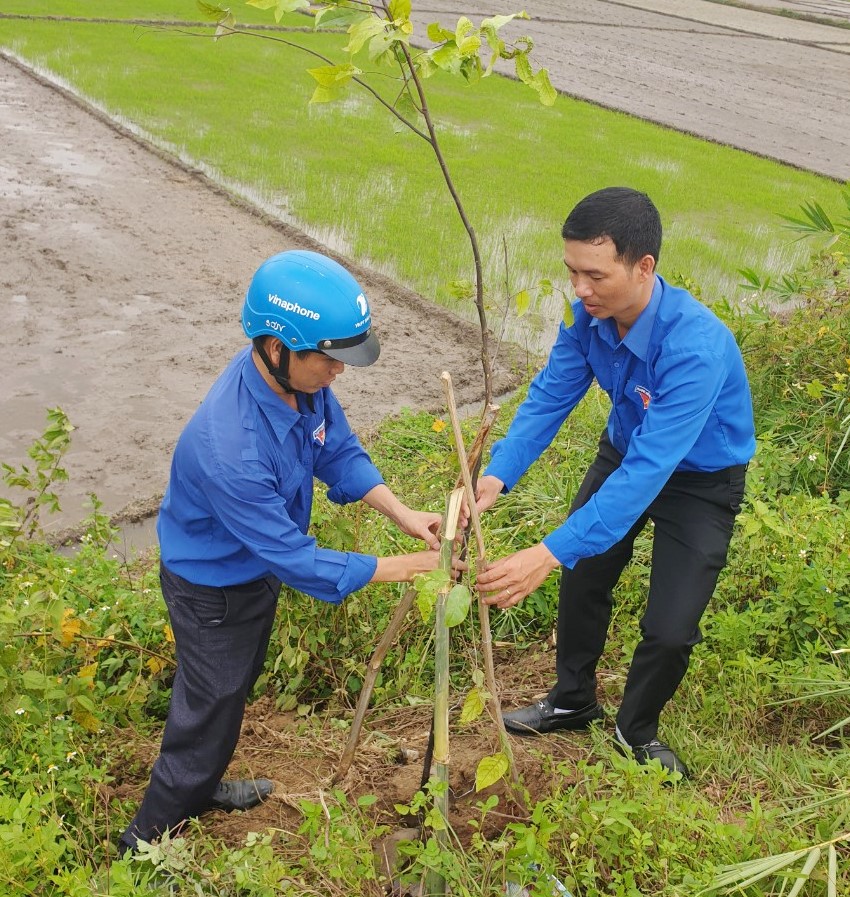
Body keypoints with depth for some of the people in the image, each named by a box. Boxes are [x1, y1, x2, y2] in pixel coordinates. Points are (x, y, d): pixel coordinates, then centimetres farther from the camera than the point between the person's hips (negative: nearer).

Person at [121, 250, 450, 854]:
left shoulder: (300, 376, -21)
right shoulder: (232, 449, -43)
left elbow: (339, 452, -6)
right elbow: (294, 558, -34)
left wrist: (404, 515, -18)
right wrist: (401, 568, -28)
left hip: (258, 566, 8)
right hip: (214, 588, -8)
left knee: (234, 686, 27)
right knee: (211, 708, 10)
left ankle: (198, 787, 54)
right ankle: (149, 839, 34)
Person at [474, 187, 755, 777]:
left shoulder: (696, 346, -40)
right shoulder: (590, 314, -20)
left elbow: (648, 471, -44)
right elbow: (549, 397, -17)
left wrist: (551, 552, -50)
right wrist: (498, 476, -35)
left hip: (700, 480, -5)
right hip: (626, 451, 6)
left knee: (671, 630, -9)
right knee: (584, 577, 13)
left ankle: (636, 731, 23)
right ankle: (573, 703, 39)